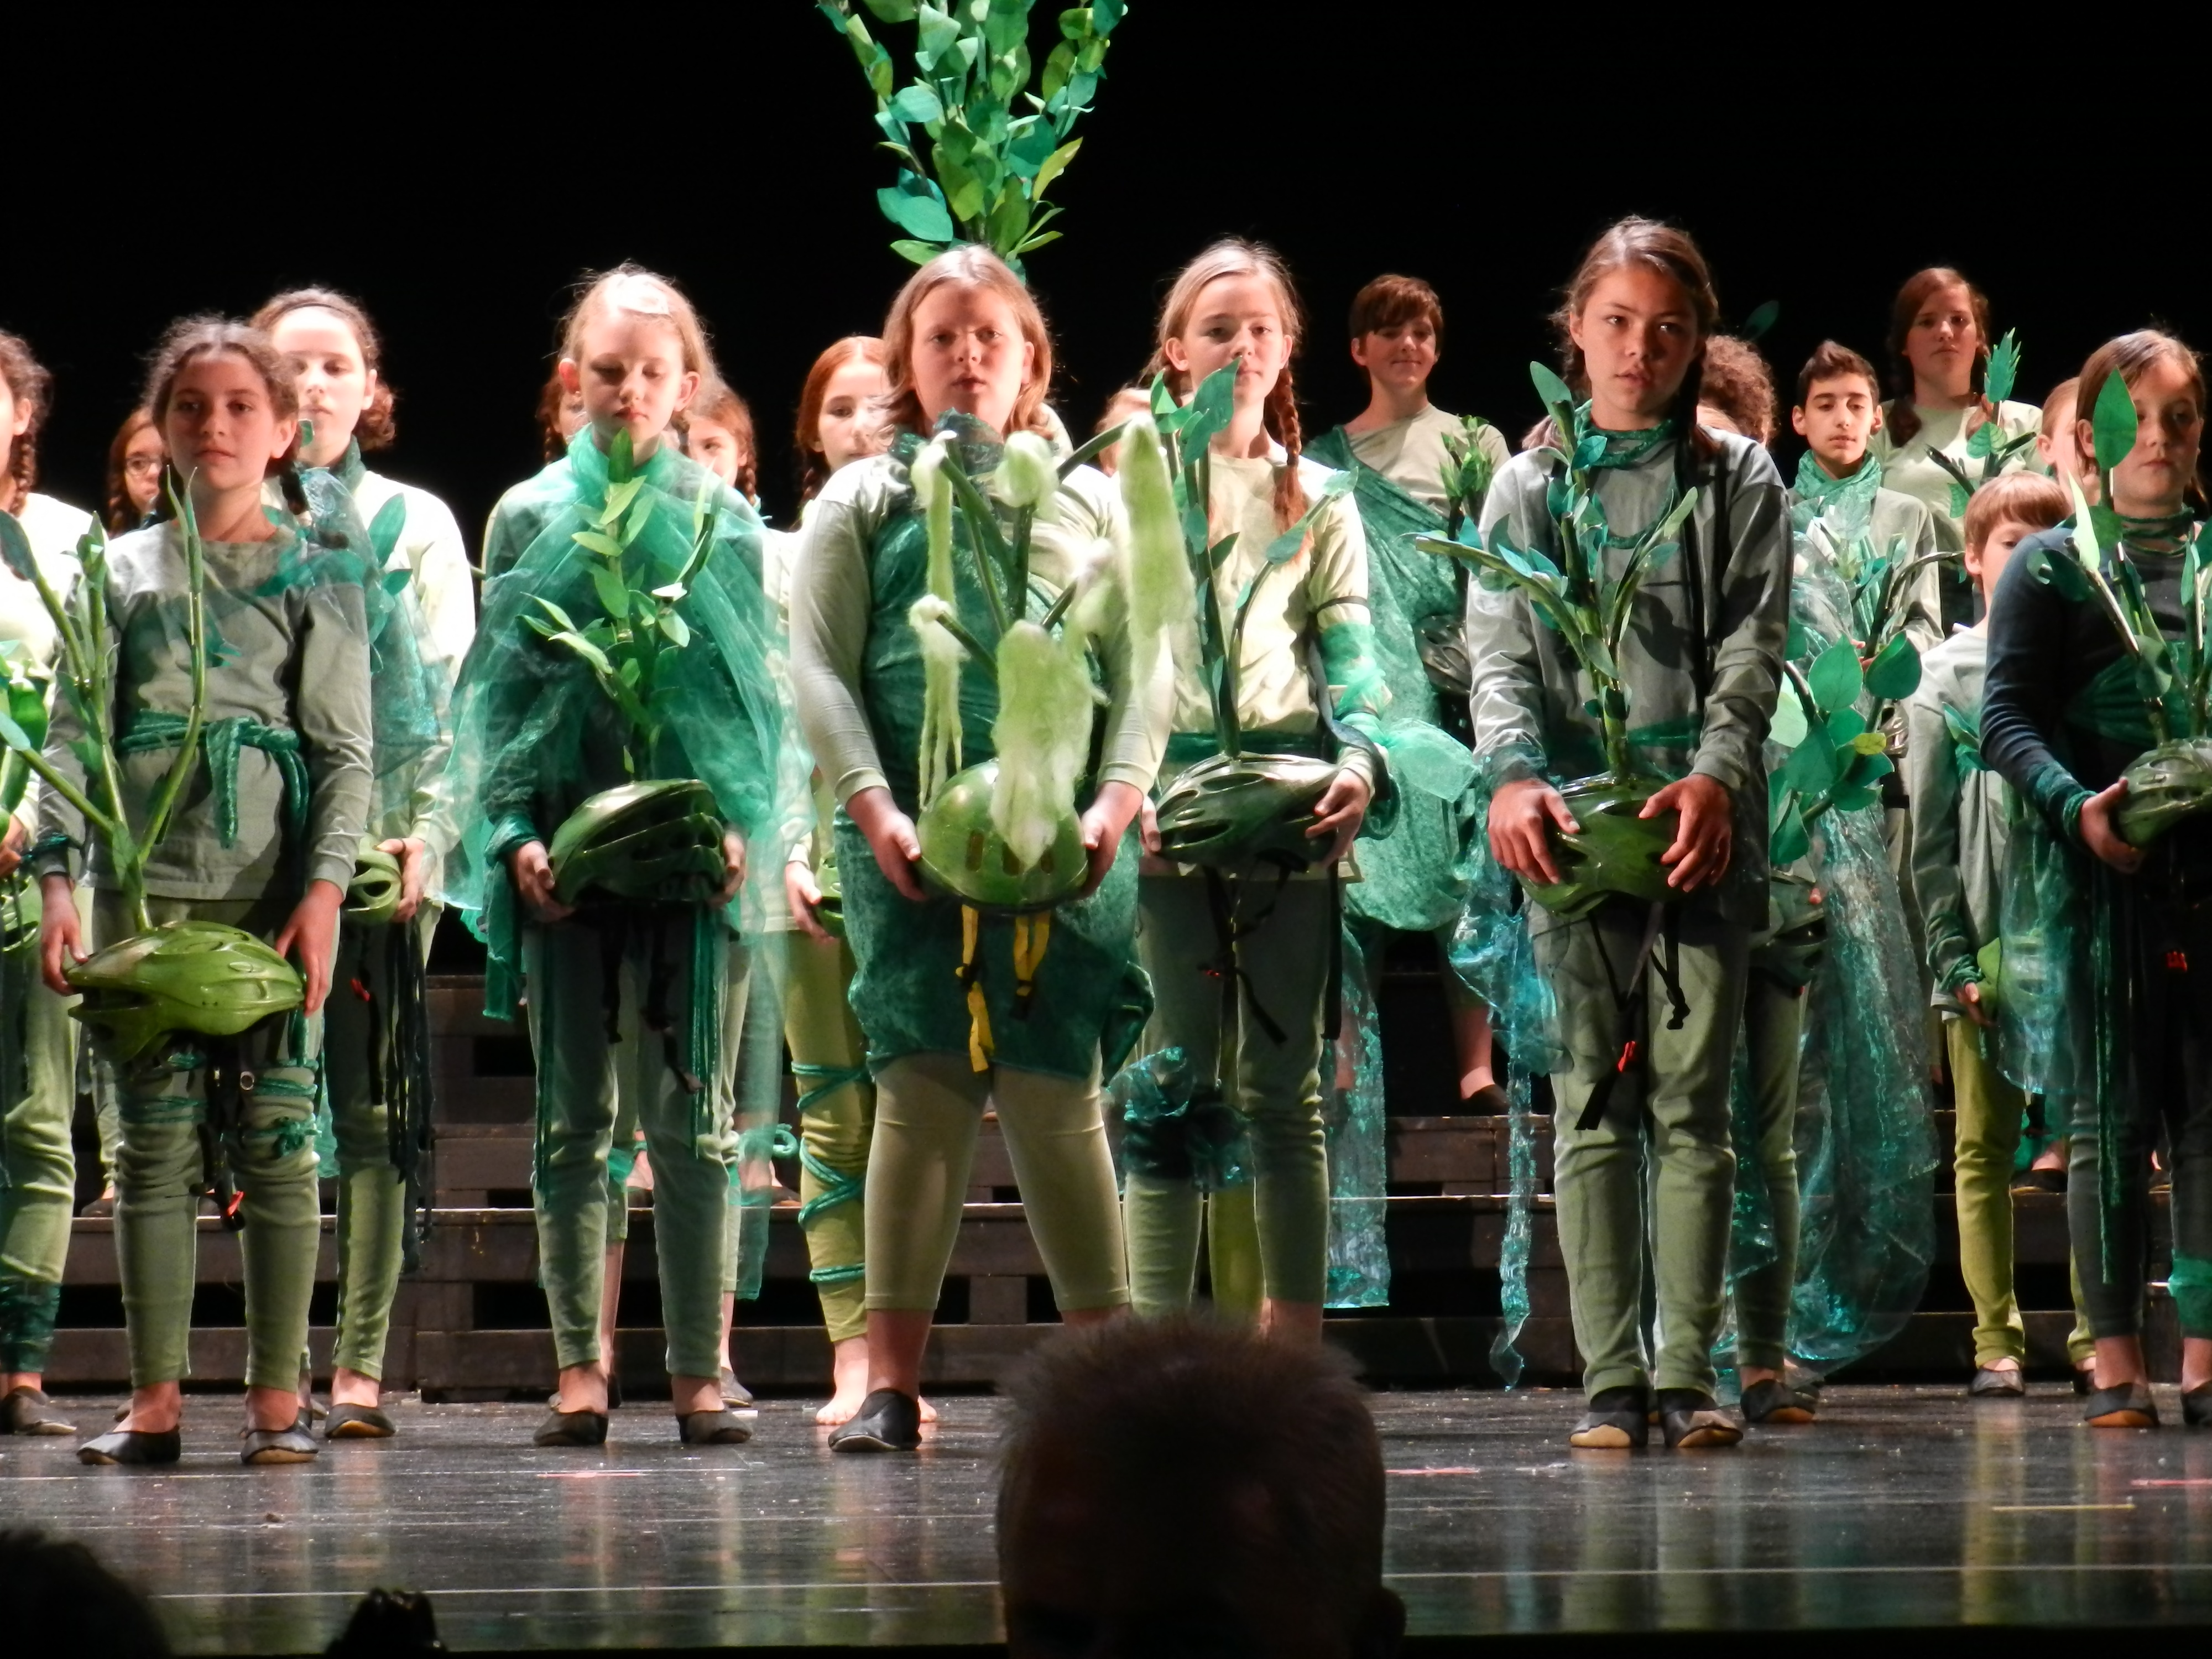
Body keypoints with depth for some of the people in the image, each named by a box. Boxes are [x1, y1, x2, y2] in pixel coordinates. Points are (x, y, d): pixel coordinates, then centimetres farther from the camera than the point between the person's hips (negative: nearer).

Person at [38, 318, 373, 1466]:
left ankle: (277, 1394, 0)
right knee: (154, 1136, 0)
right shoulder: (122, 571, 12)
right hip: (145, 880, 2)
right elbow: (71, 734, 9)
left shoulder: (317, 575, 7)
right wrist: (56, 875, -4)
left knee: (275, 1132, -4)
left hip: (275, 880, -2)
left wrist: (323, 890, -10)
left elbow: (347, 749, 2)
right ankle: (155, 1399, 2)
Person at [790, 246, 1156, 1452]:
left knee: (1055, 1093, -3)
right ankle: (891, 1385, -6)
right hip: (911, 841, 0)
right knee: (922, 1090, -5)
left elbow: (1142, 665, 10)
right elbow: (819, 669, 4)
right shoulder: (861, 503, 14)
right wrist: (875, 807, -10)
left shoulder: (1085, 499, 17)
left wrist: (1117, 800, -6)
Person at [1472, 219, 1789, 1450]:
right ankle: (1613, 1377, -1)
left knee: (1693, 1097, -3)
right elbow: (1499, 651, 3)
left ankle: (1690, 1370, -2)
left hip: (1702, 827, -1)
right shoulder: (1529, 486, 12)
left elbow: (1752, 653, 1)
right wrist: (1515, 774, -16)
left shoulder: (1740, 483, 10)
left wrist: (1714, 776, -17)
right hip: (1570, 826, 1)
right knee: (1594, 1102, -1)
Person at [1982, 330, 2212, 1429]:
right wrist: (2075, 803, -20)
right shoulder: (2053, 565, 4)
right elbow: (2007, 718, -3)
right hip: (2101, 872, -2)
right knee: (2114, 1115, -1)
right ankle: (2116, 1362, 2)